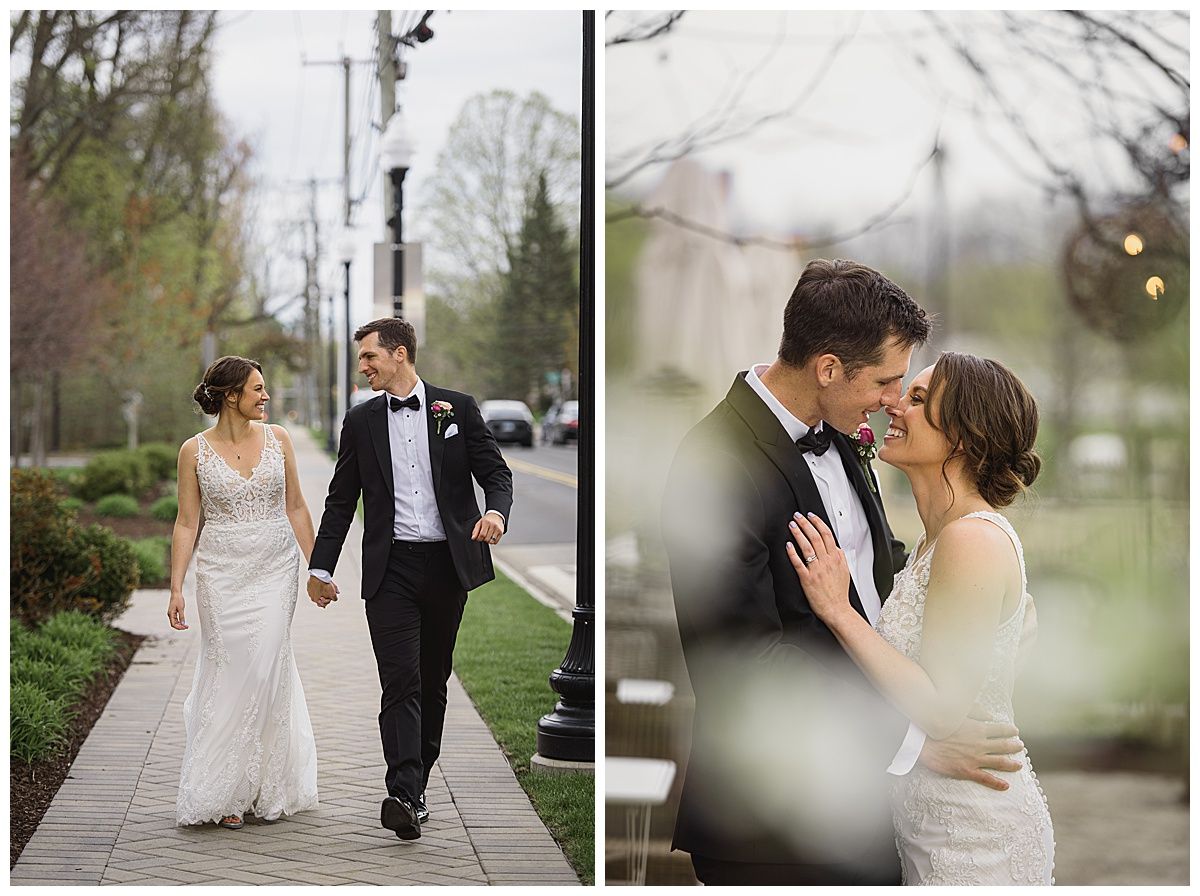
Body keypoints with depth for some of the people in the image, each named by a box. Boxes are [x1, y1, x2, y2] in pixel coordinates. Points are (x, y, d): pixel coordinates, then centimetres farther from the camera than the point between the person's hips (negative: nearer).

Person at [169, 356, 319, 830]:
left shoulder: (277, 438, 3)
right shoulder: (195, 451, -3)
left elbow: (295, 507, 9)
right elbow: (186, 523, 0)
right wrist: (176, 587, -6)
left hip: (275, 570, 2)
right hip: (222, 573, -1)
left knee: (266, 670, -3)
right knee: (229, 672, -1)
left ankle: (264, 788, 11)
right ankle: (223, 792, 11)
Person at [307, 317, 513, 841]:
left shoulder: (457, 409, 4)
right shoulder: (360, 422, 9)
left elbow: (496, 472, 3)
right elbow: (340, 501, 12)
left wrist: (496, 511, -20)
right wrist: (320, 567, 8)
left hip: (448, 564, 0)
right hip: (391, 568, 0)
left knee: (433, 680, 9)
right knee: (400, 680, -12)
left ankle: (417, 782, 21)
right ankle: (404, 796, -21)